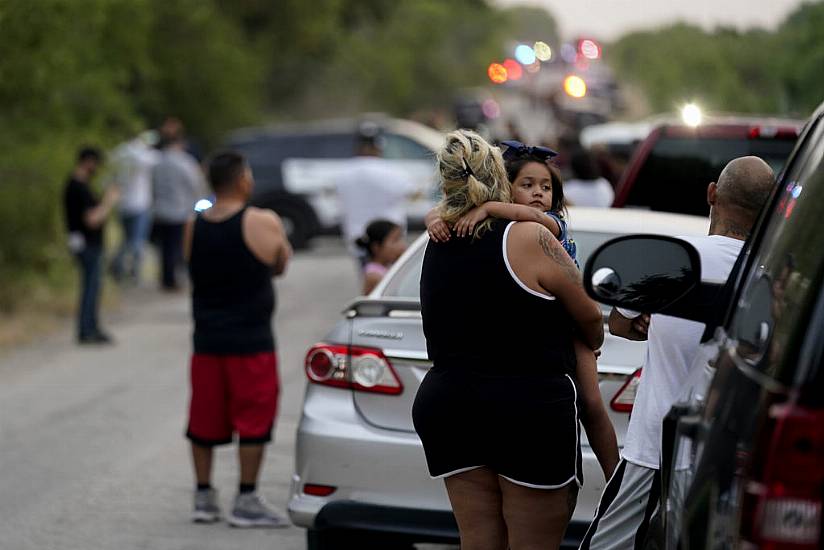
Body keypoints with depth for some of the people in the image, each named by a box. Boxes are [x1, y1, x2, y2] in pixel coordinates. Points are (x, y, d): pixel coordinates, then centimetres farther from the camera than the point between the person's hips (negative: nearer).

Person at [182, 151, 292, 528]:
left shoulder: (193, 227, 2)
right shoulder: (263, 224, -11)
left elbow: (194, 270, 12)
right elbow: (281, 265, 4)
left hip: (206, 338, 5)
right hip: (251, 341, -5)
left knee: (205, 418, 12)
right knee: (253, 419, 2)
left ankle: (204, 497, 18)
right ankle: (246, 502, 2)